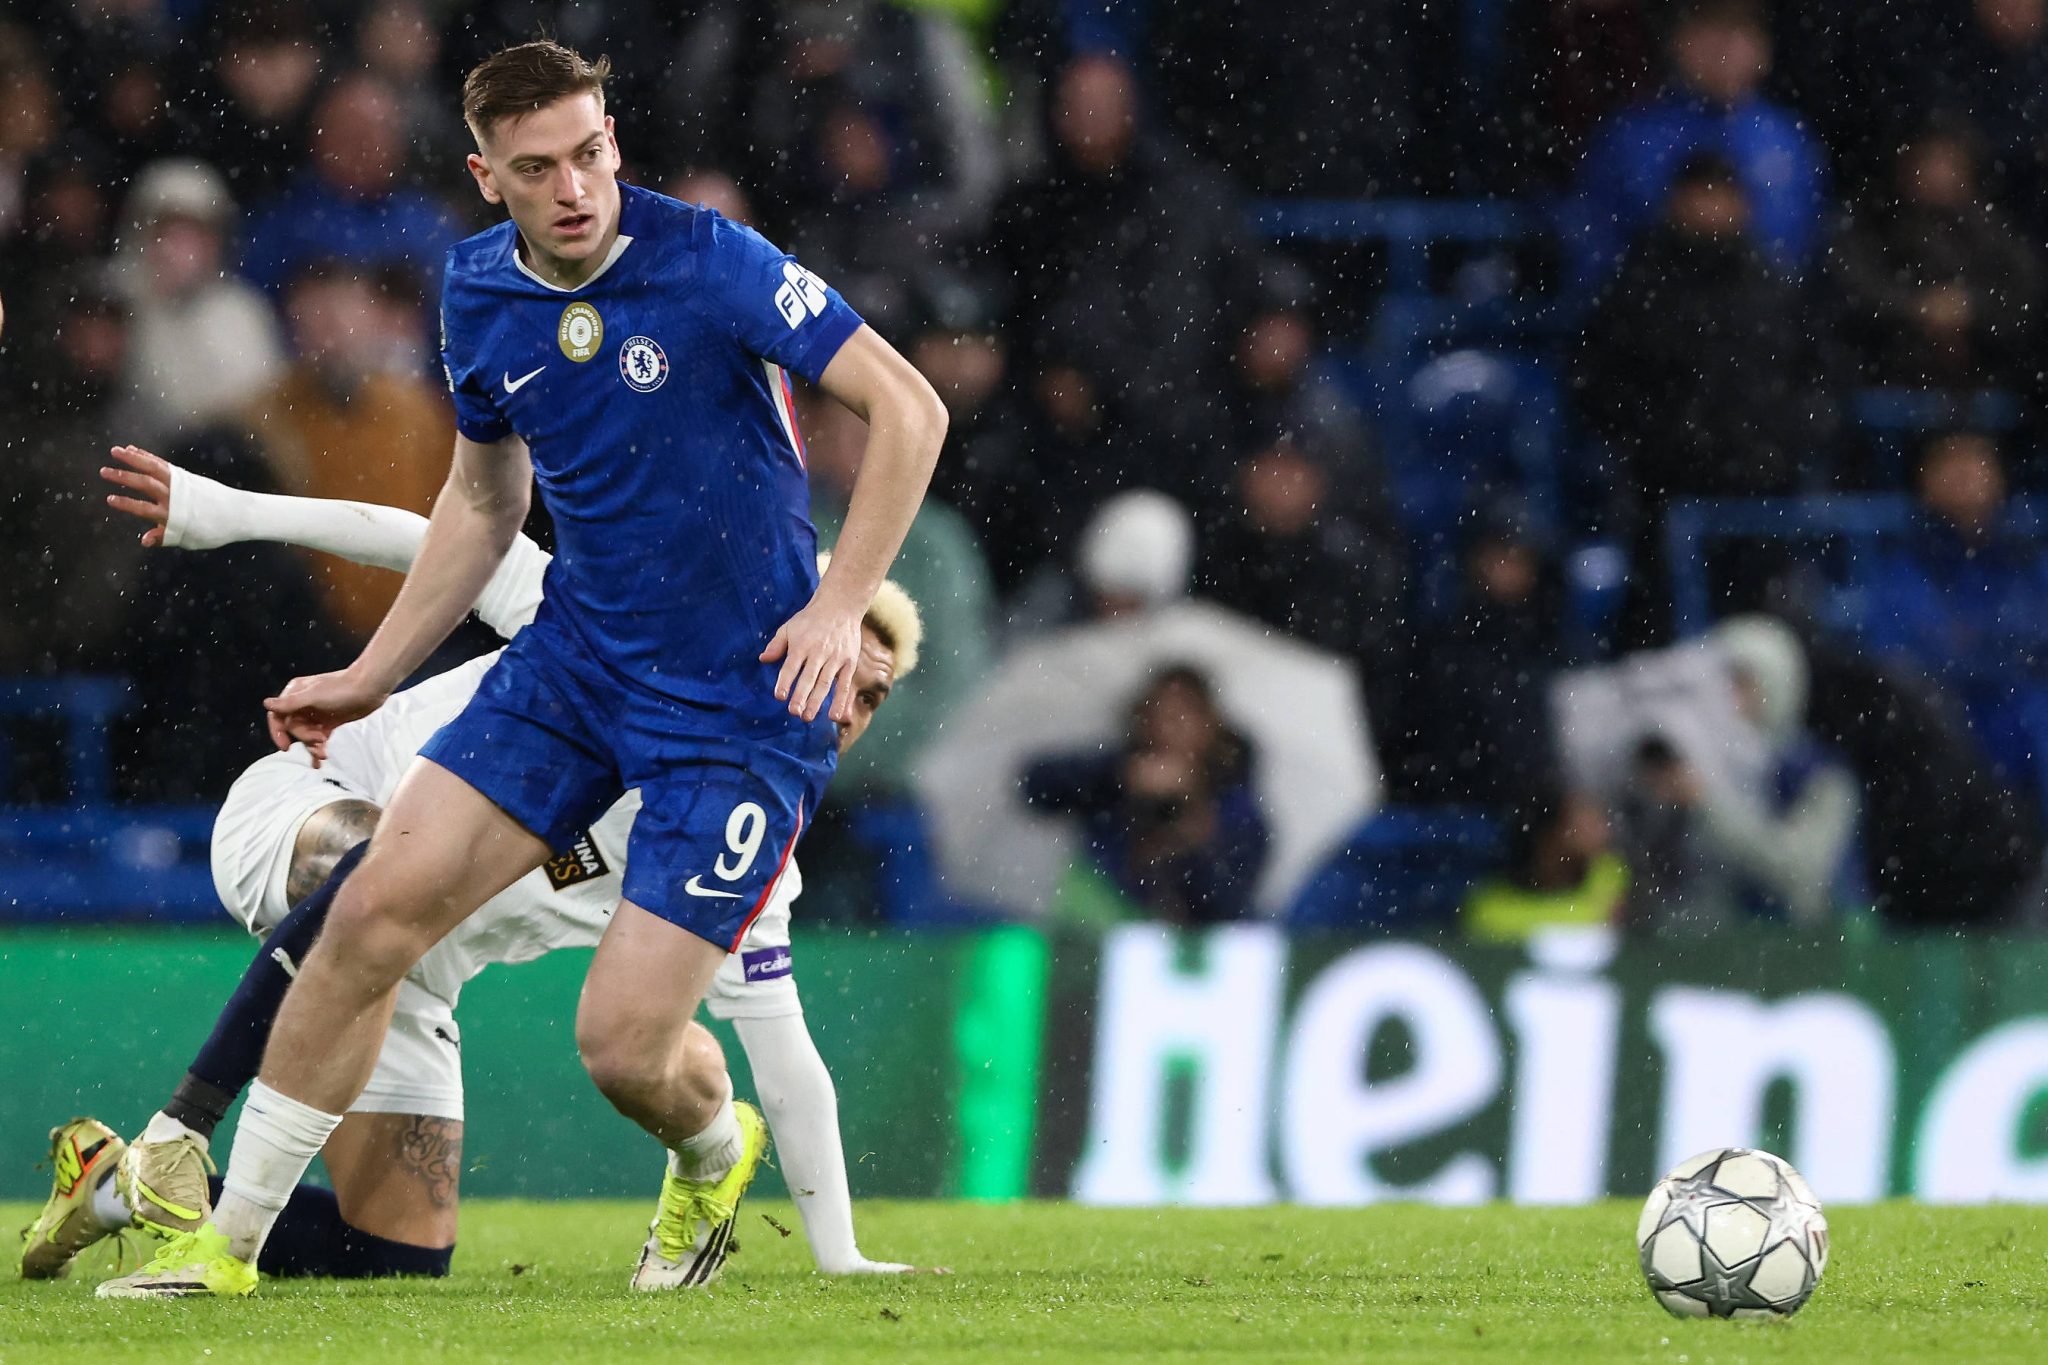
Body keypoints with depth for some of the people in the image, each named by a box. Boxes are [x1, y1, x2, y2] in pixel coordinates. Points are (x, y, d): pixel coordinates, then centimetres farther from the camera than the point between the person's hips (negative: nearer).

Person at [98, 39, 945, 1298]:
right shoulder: (481, 295, 1)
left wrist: (841, 604, -24)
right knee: (376, 911, -5)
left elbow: (909, 408, -17)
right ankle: (232, 1241, 8)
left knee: (623, 1045, -10)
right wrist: (372, 678, 18)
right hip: (576, 662, 6)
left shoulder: (706, 262, -19)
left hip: (741, 701, -6)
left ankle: (718, 1153, 29)